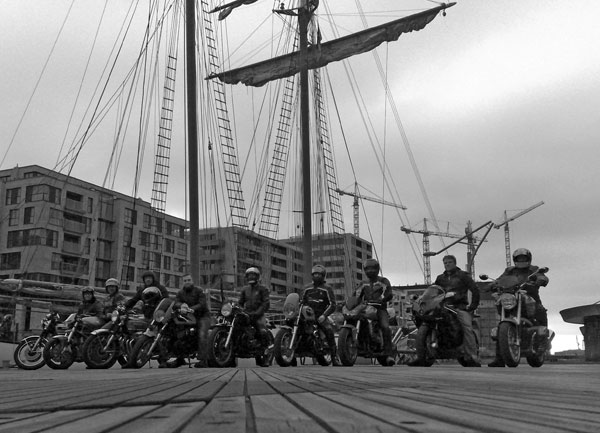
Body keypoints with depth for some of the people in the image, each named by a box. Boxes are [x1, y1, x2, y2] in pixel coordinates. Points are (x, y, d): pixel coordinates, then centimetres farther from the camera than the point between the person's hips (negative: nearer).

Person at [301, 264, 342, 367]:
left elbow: (332, 304, -5)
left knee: (329, 329, -30)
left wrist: (324, 315, -19)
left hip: (321, 315, -4)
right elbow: (302, 301, 26)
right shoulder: (307, 288, 17)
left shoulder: (327, 288, 3)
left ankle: (334, 357, -27)